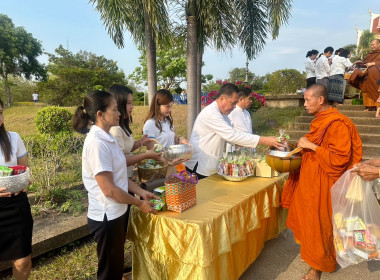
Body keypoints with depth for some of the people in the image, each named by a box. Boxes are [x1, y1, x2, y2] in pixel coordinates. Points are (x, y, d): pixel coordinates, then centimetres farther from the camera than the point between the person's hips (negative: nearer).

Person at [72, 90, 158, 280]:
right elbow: (109, 189, -23)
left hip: (116, 213, 8)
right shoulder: (97, 143, -24)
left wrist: (142, 192, 5)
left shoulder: (107, 138, 5)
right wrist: (139, 203, -12)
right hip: (106, 217, -8)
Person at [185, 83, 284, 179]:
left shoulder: (223, 114, 11)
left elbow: (229, 136, 14)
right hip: (198, 167, -9)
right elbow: (232, 135, -28)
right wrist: (264, 141, -27)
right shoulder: (210, 113, -22)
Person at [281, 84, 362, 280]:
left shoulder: (337, 124, -21)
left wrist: (311, 146, -23)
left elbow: (339, 158, -23)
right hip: (309, 178, 8)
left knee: (318, 223, 5)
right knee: (309, 219, 20)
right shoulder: (320, 121, 7)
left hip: (322, 183, -8)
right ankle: (311, 251, 41)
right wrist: (304, 146, 6)